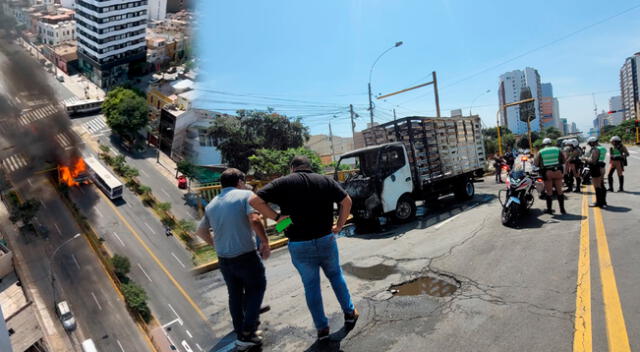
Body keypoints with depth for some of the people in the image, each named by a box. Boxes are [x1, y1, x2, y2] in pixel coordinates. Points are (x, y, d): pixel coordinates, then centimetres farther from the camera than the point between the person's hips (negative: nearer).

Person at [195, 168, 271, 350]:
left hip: (223, 258, 6)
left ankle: (240, 333, 31)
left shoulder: (212, 204, 12)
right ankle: (247, 333, 10)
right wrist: (265, 242, -12)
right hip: (246, 255, -5)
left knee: (235, 294, 19)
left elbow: (200, 231, 19)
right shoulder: (245, 195, -8)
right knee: (256, 287, 14)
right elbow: (254, 220, -23)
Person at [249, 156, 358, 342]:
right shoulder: (325, 181, 3)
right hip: (326, 240, 2)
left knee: (311, 286, 14)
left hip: (299, 246, -1)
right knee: (335, 275, 25)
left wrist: (276, 217, -6)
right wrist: (339, 225, 10)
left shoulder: (283, 183, -3)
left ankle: (322, 327, 23)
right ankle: (349, 313, 33)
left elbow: (255, 201, -11)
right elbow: (347, 201, 3)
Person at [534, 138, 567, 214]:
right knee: (559, 191, 9)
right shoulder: (557, 150, 7)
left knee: (549, 191, 5)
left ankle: (549, 209, 10)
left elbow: (536, 163, -5)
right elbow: (563, 160, 8)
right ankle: (562, 209, 14)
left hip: (547, 172, -2)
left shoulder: (540, 152, 1)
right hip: (558, 171, 2)